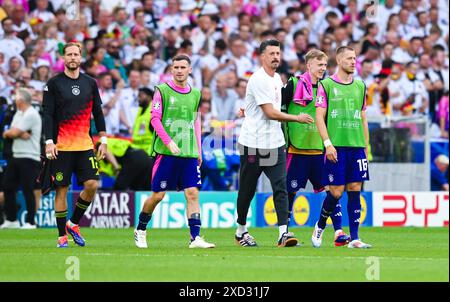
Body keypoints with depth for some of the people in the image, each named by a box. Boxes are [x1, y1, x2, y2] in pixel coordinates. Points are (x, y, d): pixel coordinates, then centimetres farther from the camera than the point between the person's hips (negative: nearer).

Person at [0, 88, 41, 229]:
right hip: (16, 156, 9)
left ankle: (30, 222, -2)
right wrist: (20, 134, -13)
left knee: (28, 190, -7)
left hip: (28, 158, -9)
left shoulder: (31, 114, -13)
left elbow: (14, 132, -16)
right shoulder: (18, 114, 16)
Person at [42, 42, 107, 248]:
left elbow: (98, 113, 14)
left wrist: (103, 140, 8)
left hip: (85, 145, 3)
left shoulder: (90, 83, 10)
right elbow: (47, 115, -3)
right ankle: (62, 235, 6)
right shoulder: (54, 84, -1)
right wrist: (49, 142, -12)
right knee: (61, 189, -2)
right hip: (61, 146, -3)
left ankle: (73, 223, 13)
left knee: (92, 185, -7)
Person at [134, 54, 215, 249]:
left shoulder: (195, 94, 14)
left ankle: (195, 238, -11)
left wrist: (198, 150, 15)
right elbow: (155, 118, -5)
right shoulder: (162, 90, 0)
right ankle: (140, 230, 21)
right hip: (166, 152, -4)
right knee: (158, 195, 0)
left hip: (189, 153, 4)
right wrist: (169, 142, -17)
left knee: (192, 193, -7)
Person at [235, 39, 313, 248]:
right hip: (254, 144, -6)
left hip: (275, 143, 6)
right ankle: (241, 231, 22)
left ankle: (283, 232, -15)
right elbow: (270, 113, -17)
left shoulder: (277, 79, 13)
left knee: (281, 187, -8)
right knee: (247, 190, 6)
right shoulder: (258, 80, -14)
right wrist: (297, 118, -11)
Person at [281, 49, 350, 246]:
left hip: (319, 149, 4)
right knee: (290, 191, 2)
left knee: (330, 190, -4)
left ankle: (338, 232, -6)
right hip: (297, 148, -4)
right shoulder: (294, 85, -2)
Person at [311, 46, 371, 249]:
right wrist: (327, 143, -13)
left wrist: (365, 147, 14)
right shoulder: (326, 85, -1)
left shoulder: (360, 86, 14)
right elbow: (319, 117, -4)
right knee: (336, 192, -5)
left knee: (355, 190, 0)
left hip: (357, 147, 4)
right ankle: (320, 227, 18)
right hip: (336, 147, -4)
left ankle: (354, 238, 1)